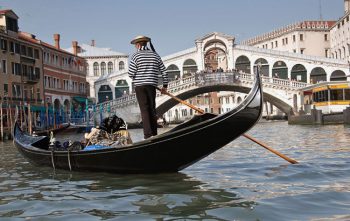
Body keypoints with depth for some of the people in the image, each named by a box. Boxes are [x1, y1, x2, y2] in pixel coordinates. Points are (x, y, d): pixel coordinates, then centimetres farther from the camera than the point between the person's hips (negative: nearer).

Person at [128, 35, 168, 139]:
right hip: (152, 85, 4)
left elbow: (131, 74, -8)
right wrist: (165, 86, 16)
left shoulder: (135, 56, -5)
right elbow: (164, 71, 8)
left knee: (144, 109, -2)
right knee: (152, 109, 12)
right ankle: (154, 133, 15)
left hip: (139, 86, -4)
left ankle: (148, 134, -7)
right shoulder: (155, 55, 8)